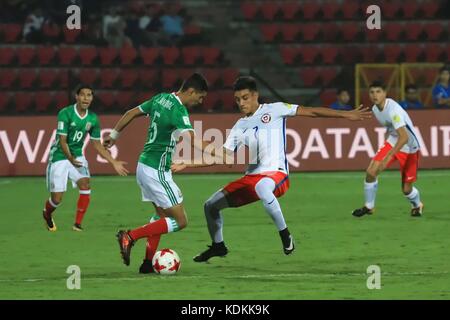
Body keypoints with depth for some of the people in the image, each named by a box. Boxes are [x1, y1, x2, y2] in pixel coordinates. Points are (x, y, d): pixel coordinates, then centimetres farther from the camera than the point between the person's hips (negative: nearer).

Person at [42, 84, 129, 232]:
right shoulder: (65, 114, -18)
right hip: (59, 156, -4)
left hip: (77, 156, 4)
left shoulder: (93, 119, -2)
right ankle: (47, 214, 33)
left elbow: (98, 145, 7)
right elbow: (62, 141, -21)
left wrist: (114, 162, 0)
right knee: (57, 199, -4)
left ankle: (77, 224, -10)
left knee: (85, 184, -21)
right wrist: (70, 158, -37)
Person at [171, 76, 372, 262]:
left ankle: (285, 235, -27)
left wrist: (345, 115, -5)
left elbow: (310, 111, -1)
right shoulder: (240, 127, 15)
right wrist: (187, 165, 6)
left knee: (262, 188, -44)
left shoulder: (273, 110, 1)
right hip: (251, 176, 7)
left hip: (275, 172, -7)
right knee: (211, 205, 10)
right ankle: (218, 246, 33)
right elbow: (222, 155, 13)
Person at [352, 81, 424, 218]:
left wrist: (388, 157, -46)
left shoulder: (393, 110, -31)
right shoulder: (375, 109, -4)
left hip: (409, 147, -7)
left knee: (406, 189, 0)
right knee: (371, 171, -12)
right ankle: (369, 206, 7)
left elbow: (404, 137, -39)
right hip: (392, 142, 7)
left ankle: (417, 205, 35)